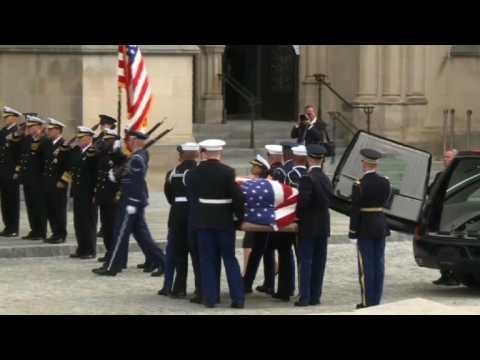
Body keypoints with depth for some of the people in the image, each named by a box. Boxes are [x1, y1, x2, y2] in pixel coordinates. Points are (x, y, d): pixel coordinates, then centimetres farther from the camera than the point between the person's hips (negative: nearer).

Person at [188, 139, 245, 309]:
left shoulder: (196, 172, -2)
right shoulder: (227, 172, -11)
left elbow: (192, 195, 7)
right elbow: (238, 197, -13)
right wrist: (240, 217, -1)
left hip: (202, 220, 2)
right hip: (225, 221, -2)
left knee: (208, 260, 8)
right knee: (230, 259, 6)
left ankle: (210, 297, 7)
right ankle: (238, 298, 4)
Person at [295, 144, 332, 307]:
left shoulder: (307, 179, -16)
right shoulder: (326, 179, 5)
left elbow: (303, 202, -19)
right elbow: (329, 199, 6)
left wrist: (297, 216, -3)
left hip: (308, 226, -6)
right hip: (324, 226, 6)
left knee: (306, 261, -2)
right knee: (319, 262, 9)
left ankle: (305, 297, -2)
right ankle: (315, 296, 13)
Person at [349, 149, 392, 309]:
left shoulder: (359, 185, -14)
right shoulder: (385, 182, 1)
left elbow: (355, 211, -14)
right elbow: (386, 202, 8)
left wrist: (353, 233, -10)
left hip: (365, 228, -5)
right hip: (381, 227, 5)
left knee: (366, 266, 0)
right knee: (379, 264, 10)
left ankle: (367, 302, 2)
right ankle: (376, 300, 15)